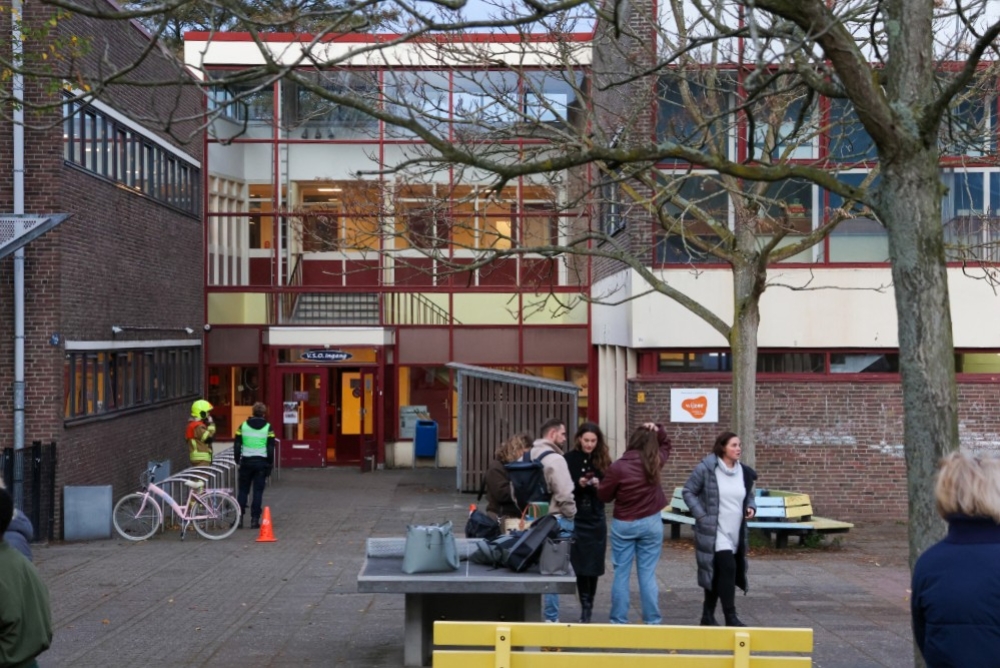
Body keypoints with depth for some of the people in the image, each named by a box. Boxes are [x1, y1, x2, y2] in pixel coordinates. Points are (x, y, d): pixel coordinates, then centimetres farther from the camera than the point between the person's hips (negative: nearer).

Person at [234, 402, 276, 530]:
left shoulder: (243, 426, 2)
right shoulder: (268, 428, -3)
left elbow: (237, 445, 3)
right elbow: (271, 448, -3)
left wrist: (237, 460, 12)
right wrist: (270, 464, 5)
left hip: (246, 462, 1)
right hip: (261, 462, -1)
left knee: (243, 490, 10)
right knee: (258, 491, 3)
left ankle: (239, 518, 5)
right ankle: (255, 519, 2)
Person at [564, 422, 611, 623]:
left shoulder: (603, 460, 4)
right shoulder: (568, 460, -3)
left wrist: (600, 485, -14)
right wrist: (577, 485, -18)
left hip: (596, 519, 2)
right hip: (574, 519, -2)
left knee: (593, 565, 2)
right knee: (580, 564, -1)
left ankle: (588, 607, 11)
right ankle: (585, 606, 8)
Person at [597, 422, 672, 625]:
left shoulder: (618, 467, -14)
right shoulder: (655, 462, -3)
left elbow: (604, 496, -3)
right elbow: (665, 446, 20)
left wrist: (599, 485, 17)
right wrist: (658, 431, 4)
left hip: (623, 524, -2)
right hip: (651, 523, 2)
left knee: (621, 574, 4)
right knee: (648, 574, 6)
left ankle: (619, 621, 8)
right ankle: (652, 621, 8)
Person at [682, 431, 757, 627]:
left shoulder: (745, 472, 6)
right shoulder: (706, 468, -10)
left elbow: (748, 495, 20)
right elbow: (688, 492, -4)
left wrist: (751, 507, -2)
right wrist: (700, 515, -12)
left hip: (736, 533, 6)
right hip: (714, 531, -6)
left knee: (717, 573, 12)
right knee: (728, 568, -17)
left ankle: (708, 615, 23)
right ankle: (730, 617, -13)